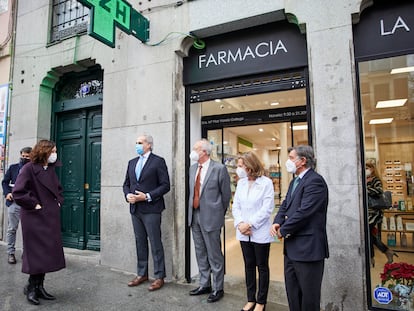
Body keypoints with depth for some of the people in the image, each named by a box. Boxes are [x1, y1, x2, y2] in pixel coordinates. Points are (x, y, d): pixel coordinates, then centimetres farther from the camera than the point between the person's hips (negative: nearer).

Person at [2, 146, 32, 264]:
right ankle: (11, 253, 19)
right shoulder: (13, 167, 8)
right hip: (14, 202, 2)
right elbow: (5, 182, 11)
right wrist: (7, 193, -5)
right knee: (12, 229, 8)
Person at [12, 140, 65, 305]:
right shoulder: (29, 169, -11)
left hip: (51, 217, 7)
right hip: (35, 218, -7)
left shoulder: (51, 169, 10)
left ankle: (39, 286, 26)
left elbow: (58, 189, 23)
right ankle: (31, 287, 21)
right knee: (37, 253, 2)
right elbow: (18, 193, -18)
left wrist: (59, 201, 9)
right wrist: (34, 205, -13)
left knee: (49, 252, 11)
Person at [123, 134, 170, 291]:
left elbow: (165, 185, -10)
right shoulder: (132, 162, 15)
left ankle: (159, 277, 13)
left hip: (151, 209, -6)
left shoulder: (158, 161, -5)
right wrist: (128, 195, -3)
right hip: (135, 208, 6)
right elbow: (126, 184, 17)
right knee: (140, 242, 15)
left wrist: (147, 196, -17)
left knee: (155, 243, 1)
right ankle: (142, 274, 28)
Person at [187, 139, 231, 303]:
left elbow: (226, 194, -5)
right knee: (200, 254, 18)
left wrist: (220, 213, 4)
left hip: (210, 217, -7)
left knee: (214, 255, 6)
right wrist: (192, 211, 14)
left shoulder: (219, 168, -12)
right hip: (194, 216, 7)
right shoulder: (192, 168, 8)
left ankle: (217, 289, 24)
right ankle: (204, 284, 36)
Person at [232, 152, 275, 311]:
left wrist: (250, 224, -17)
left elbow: (267, 208, -15)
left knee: (262, 266, 10)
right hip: (244, 233, 5)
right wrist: (239, 223, -10)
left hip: (260, 233, -5)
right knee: (249, 265, 15)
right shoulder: (241, 183, 5)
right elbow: (236, 206, 6)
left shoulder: (266, 182, -11)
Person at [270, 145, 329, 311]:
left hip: (308, 247, -9)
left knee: (308, 294, 7)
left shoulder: (315, 181, -17)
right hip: (292, 247, 9)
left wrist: (283, 230, -13)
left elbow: (303, 212, -24)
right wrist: (277, 223, -6)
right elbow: (285, 205, 13)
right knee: (292, 291, 20)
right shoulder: (295, 181, 14)